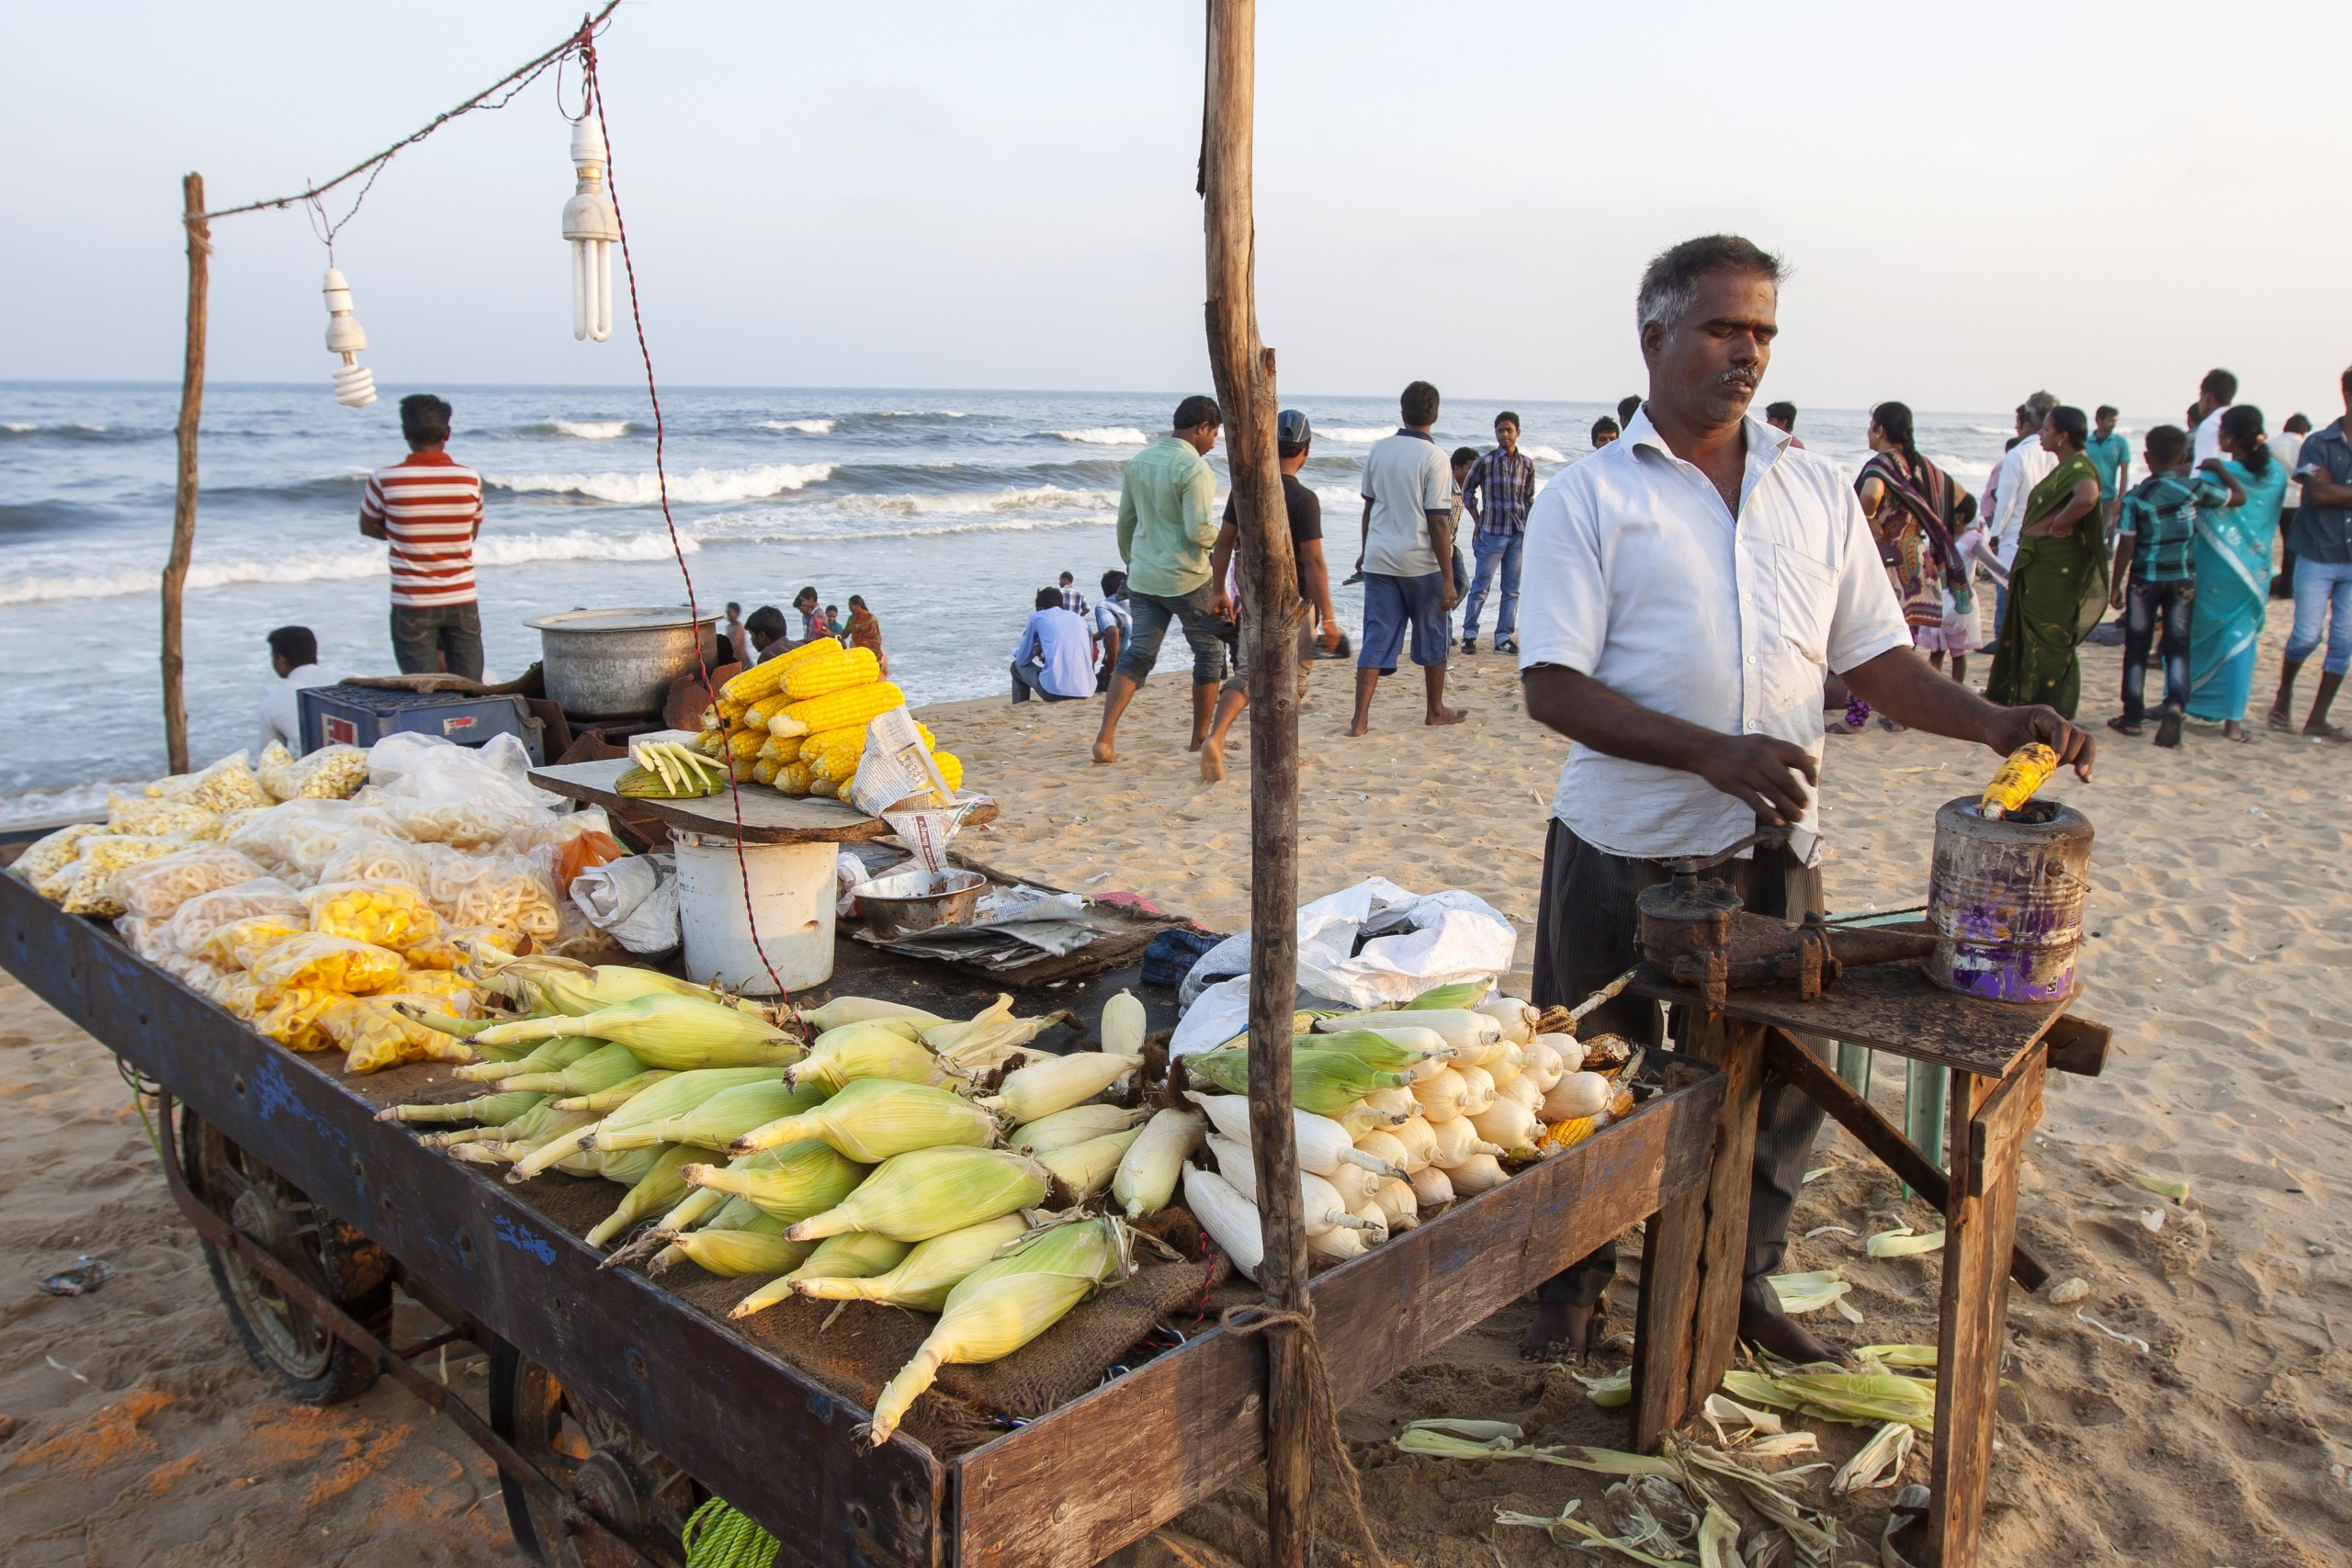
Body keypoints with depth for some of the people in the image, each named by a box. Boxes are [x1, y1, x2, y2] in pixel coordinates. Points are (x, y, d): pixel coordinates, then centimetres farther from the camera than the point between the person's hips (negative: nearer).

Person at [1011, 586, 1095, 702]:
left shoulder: (1037, 616, 11)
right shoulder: (1080, 620, 21)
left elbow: (1023, 660, 15)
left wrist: (1036, 650, 38)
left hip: (1054, 690, -4)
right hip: (1086, 690, 4)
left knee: (1017, 666, 26)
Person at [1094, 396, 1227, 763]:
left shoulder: (1139, 461, 8)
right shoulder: (1194, 468, -16)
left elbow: (1125, 521, 14)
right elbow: (1199, 531, -22)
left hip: (1143, 578, 6)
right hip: (1187, 580, -6)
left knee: (1137, 654, 8)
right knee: (1210, 651, 13)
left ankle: (1105, 738, -6)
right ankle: (1200, 738, 21)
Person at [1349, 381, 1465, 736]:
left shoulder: (1378, 450, 4)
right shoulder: (1433, 458, -11)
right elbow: (1438, 522, -14)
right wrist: (1448, 578, -10)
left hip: (1379, 559, 4)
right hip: (1420, 562, -4)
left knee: (1377, 639, 6)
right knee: (1433, 635, 14)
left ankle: (1360, 719, -2)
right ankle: (1435, 710, 27)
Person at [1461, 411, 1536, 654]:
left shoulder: (1527, 464, 8)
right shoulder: (1485, 462, -1)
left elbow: (1529, 498, 16)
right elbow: (1468, 492, 6)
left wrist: (1528, 527, 9)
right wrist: (1479, 523, 3)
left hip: (1519, 534, 4)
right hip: (1492, 533, -4)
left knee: (1512, 590, 6)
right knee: (1481, 587, -1)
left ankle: (1504, 638, 12)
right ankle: (1469, 635, 8)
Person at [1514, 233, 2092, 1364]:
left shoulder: (1819, 493, 11)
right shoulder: (1588, 496, -3)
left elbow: (1876, 659, 12)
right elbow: (1552, 686, -12)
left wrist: (1991, 723, -7)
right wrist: (1713, 752, -23)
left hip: (1773, 846, 4)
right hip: (1625, 846, -3)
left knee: (1777, 1076, 12)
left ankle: (1744, 1280, 34)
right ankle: (1571, 1285, 29)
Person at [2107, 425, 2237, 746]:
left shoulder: (2136, 497, -10)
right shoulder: (2195, 487, -5)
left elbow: (2126, 546, -10)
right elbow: (2239, 497, 8)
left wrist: (2116, 586, -3)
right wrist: (2219, 468, 20)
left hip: (2144, 578, -1)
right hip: (2183, 579, 1)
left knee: (2137, 646, 9)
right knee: (2177, 644, 8)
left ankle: (2132, 717, 14)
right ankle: (2175, 703, -15)